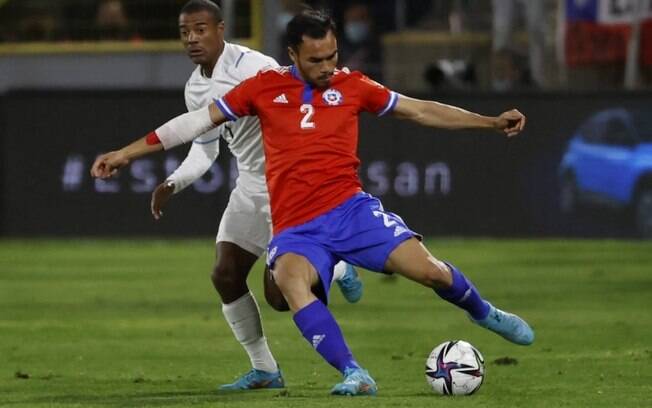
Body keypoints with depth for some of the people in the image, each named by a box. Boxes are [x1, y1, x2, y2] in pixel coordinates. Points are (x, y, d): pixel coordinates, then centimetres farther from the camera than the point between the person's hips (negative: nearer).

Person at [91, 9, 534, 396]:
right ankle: (355, 375, -38)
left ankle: (482, 312, 21)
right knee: (291, 280, -35)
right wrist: (128, 152, 9)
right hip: (297, 228, -1)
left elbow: (421, 110, 14)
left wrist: (491, 121, 10)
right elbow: (199, 120, 11)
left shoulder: (352, 85, 8)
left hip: (350, 208, 1)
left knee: (430, 270, -14)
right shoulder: (265, 87, 7)